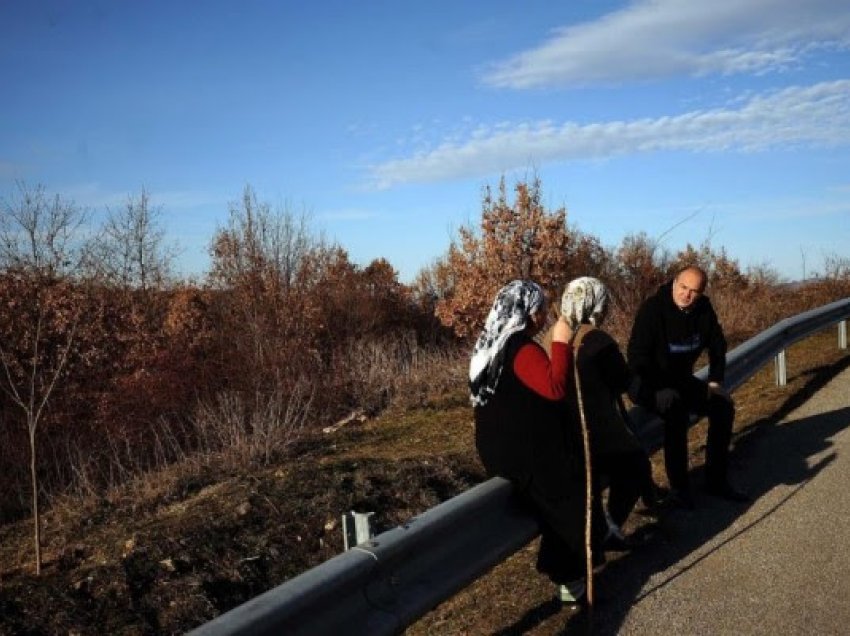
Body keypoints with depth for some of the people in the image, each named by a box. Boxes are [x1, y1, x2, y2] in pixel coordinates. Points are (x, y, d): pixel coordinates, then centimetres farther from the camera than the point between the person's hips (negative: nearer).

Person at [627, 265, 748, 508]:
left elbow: (717, 345, 12)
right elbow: (637, 357, -25)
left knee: (723, 405, -6)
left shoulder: (704, 308, -3)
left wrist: (715, 381, 2)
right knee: (675, 408, -34)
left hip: (680, 380, 7)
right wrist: (664, 389, -28)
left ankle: (716, 481, 6)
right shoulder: (652, 309, -23)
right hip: (647, 383, -7)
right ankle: (679, 487, -22)